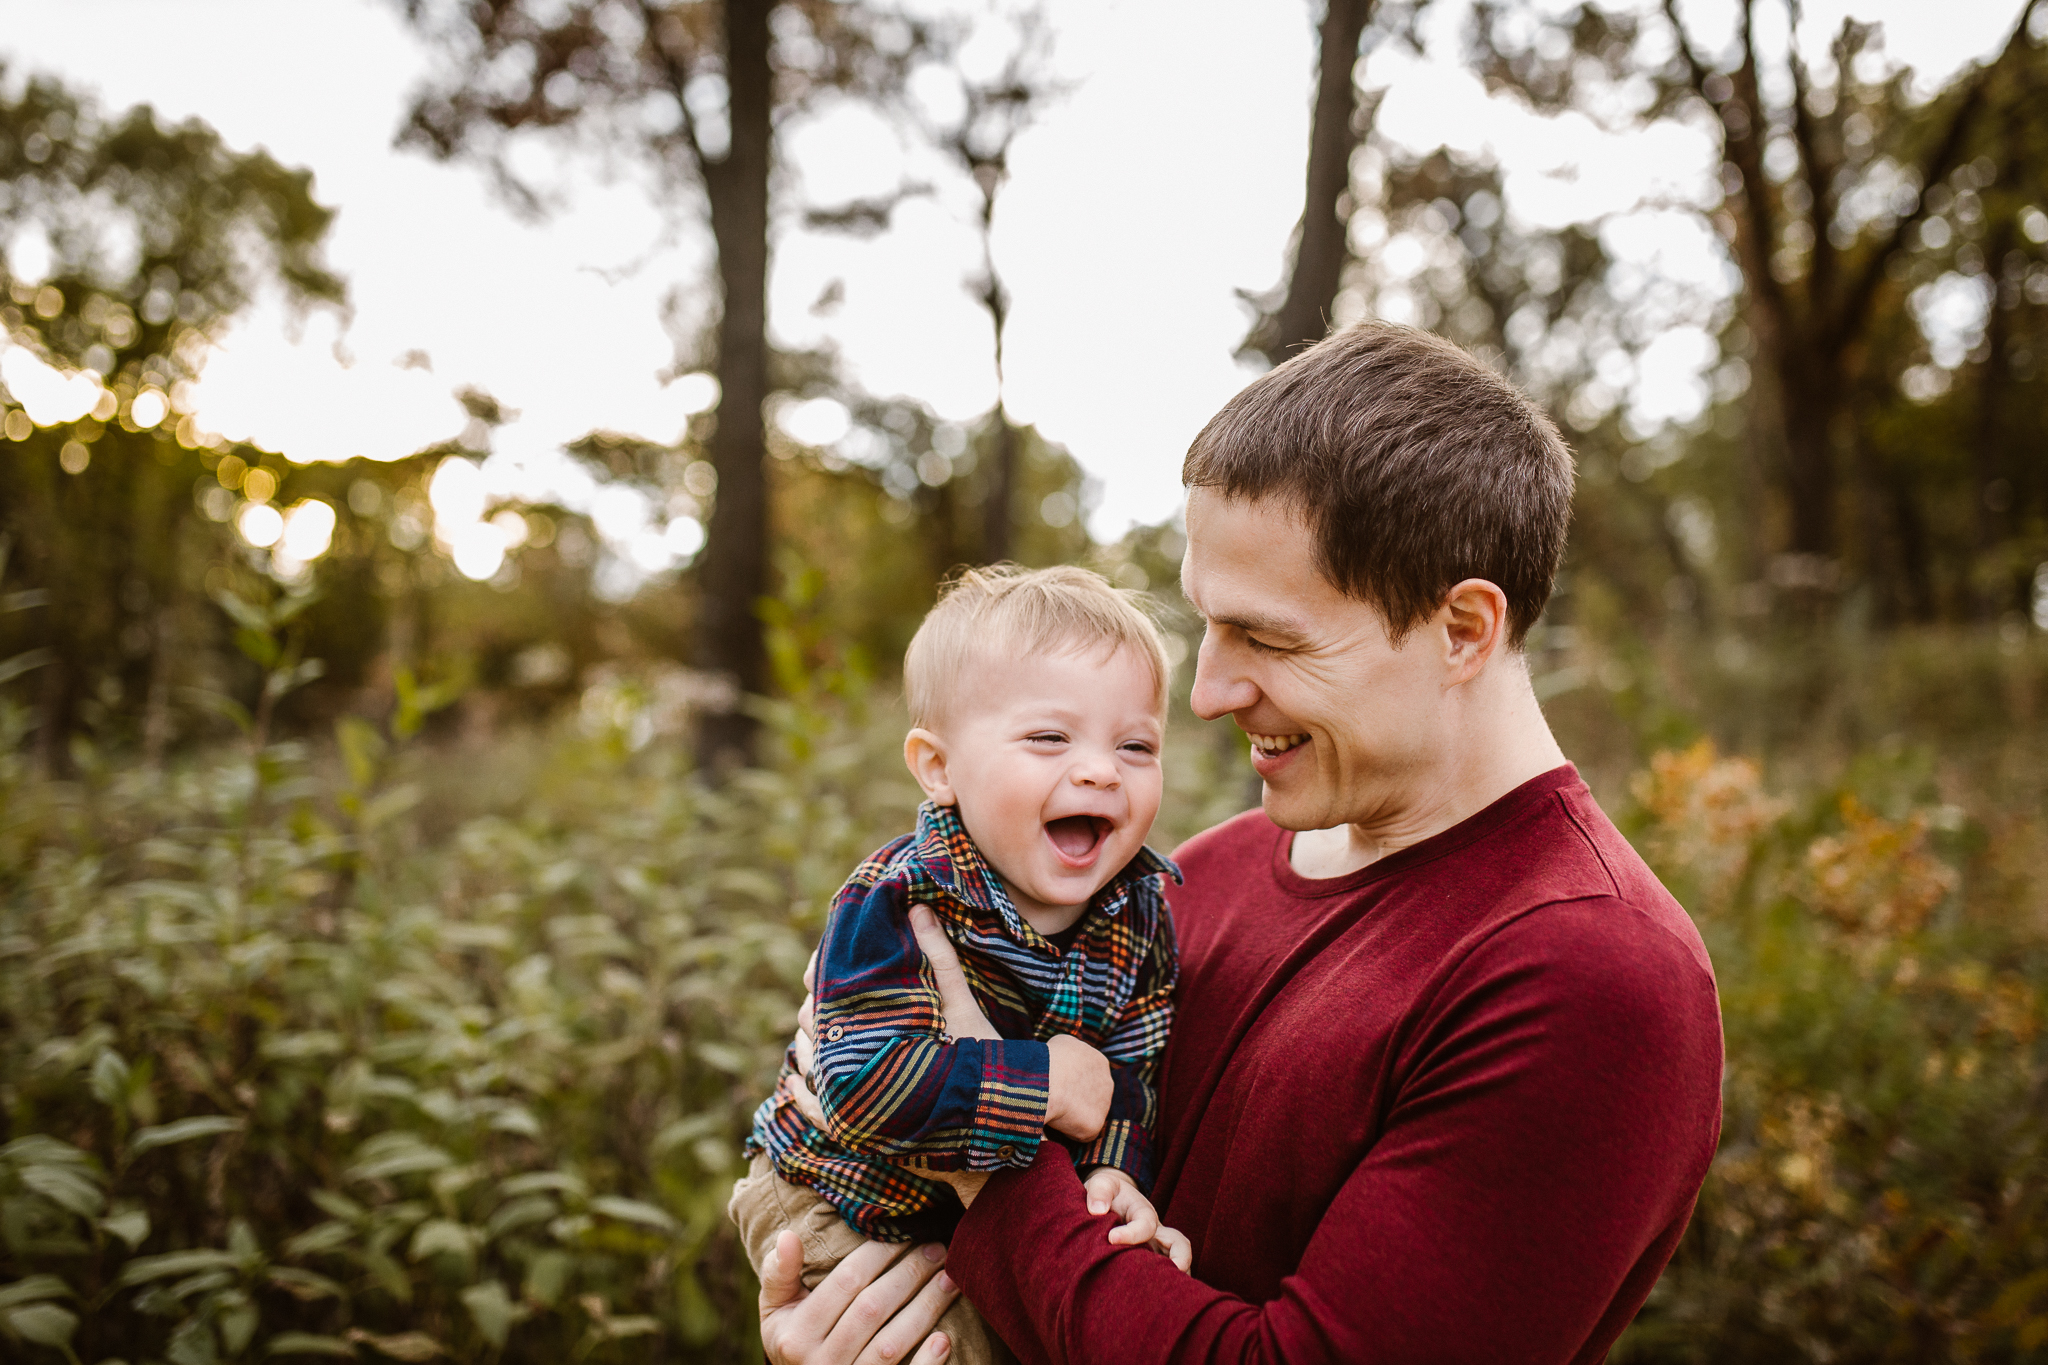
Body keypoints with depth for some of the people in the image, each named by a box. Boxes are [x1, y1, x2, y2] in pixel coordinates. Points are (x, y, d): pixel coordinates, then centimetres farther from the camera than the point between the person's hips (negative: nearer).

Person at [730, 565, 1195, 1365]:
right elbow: (863, 1082, -37)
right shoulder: (894, 902, -28)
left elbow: (1131, 1071, -6)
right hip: (841, 1208, -5)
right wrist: (1047, 1084, -36)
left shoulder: (1140, 909, -10)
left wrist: (1114, 1174, -25)